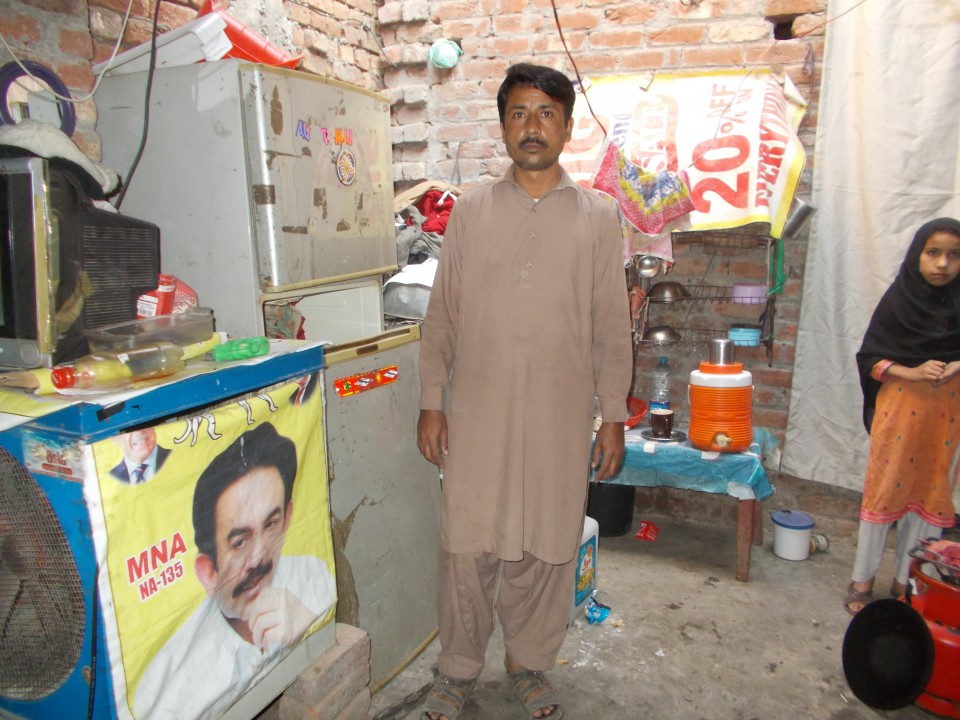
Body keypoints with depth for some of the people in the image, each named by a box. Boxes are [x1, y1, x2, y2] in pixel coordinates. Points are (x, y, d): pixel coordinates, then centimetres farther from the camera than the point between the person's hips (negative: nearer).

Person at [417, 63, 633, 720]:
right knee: (467, 545, 7)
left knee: (547, 546, 10)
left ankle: (530, 662, 34)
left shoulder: (597, 217, 3)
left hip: (559, 418, 0)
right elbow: (442, 316, 5)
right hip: (477, 414, 0)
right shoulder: (470, 211, 4)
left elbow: (612, 327, 4)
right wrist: (431, 404, 1)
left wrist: (614, 415, 2)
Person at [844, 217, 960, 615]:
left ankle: (906, 582, 24)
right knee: (884, 489, 3)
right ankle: (862, 580, 16)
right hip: (900, 407, -2)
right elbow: (869, 357, -3)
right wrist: (910, 372, -18)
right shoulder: (899, 300, -4)